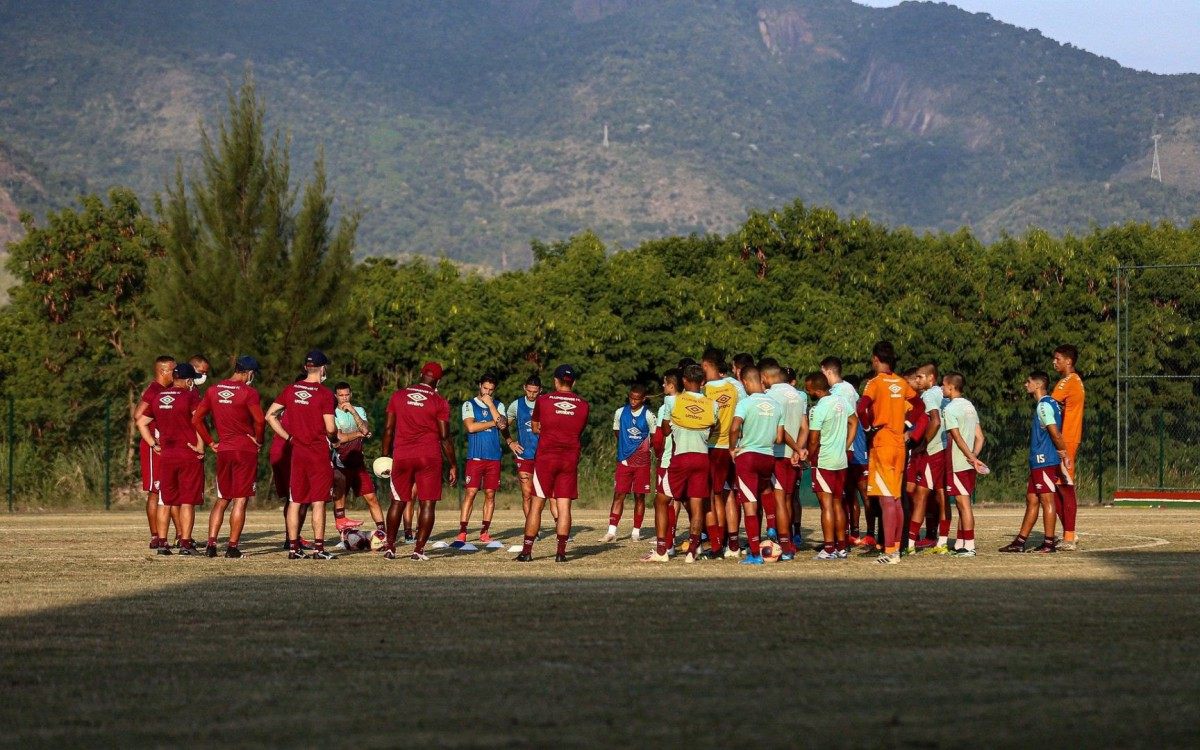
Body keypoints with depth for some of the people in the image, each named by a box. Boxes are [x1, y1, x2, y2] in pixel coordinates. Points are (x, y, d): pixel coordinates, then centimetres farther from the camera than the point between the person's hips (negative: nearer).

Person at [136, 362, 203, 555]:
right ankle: (185, 543, -3)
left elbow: (141, 423, 13)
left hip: (165, 455, 5)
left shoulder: (157, 397, 10)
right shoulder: (190, 396, -8)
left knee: (165, 501, 12)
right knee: (187, 501, 0)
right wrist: (200, 446, -15)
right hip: (189, 456, -5)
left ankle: (162, 543, 11)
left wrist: (154, 445, 12)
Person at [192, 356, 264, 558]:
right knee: (240, 500, 0)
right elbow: (260, 420, -21)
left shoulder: (213, 390, 7)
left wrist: (211, 442, 12)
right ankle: (232, 546, -2)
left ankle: (211, 543, 3)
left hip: (223, 450, 5)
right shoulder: (248, 392, -10)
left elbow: (196, 419, 8)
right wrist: (258, 440, -4)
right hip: (245, 450, -5)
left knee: (222, 499, 13)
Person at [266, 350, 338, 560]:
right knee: (318, 502, -1)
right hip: (319, 453, -4)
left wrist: (289, 437, 11)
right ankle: (318, 548, -2)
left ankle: (293, 548, 9)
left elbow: (270, 415, 8)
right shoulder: (325, 394, -10)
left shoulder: (290, 390, 5)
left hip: (297, 451, 4)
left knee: (295, 501, 8)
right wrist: (333, 439, 8)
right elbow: (330, 428, -14)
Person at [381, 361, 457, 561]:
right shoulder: (439, 402, -2)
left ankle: (390, 547, 13)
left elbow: (388, 429, 7)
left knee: (398, 502, 13)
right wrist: (453, 466, 4)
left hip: (401, 456, 3)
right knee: (427, 504, 2)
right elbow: (445, 437, -2)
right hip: (429, 457, -3)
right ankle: (418, 549, -3)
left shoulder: (398, 396, 6)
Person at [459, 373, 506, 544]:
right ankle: (462, 531, -10)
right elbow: (471, 427, -10)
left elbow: (503, 424, -6)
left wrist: (490, 404, -6)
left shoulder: (499, 405, 13)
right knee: (470, 493, -9)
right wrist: (493, 423, -6)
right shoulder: (469, 405, 5)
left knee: (490, 494, 4)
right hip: (475, 457, -3)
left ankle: (485, 531, 9)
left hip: (494, 457, 3)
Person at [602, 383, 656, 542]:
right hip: (624, 460, 1)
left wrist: (646, 446, -5)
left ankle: (636, 531, 13)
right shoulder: (620, 413, 4)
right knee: (618, 494, -4)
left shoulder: (648, 416, -4)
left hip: (642, 462, -1)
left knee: (639, 496, 4)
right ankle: (611, 531, -7)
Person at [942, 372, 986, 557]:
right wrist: (974, 457, 5)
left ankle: (969, 546, -8)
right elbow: (980, 436, 12)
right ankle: (959, 544, 18)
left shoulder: (951, 409, -11)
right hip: (969, 464, 8)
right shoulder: (970, 406, 14)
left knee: (964, 504, -7)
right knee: (962, 504, 13)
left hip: (958, 464, -8)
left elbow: (958, 438, -16)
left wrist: (972, 458, -15)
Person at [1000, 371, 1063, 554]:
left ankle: (1048, 543, -2)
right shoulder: (1043, 405, 17)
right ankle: (1020, 542, 15)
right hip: (1038, 462, 10)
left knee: (1046, 501, -5)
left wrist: (1063, 453, -10)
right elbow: (1054, 433, 20)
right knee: (1031, 500, 11)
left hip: (1045, 461, -10)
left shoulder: (1044, 406, -14)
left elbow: (1055, 433, -20)